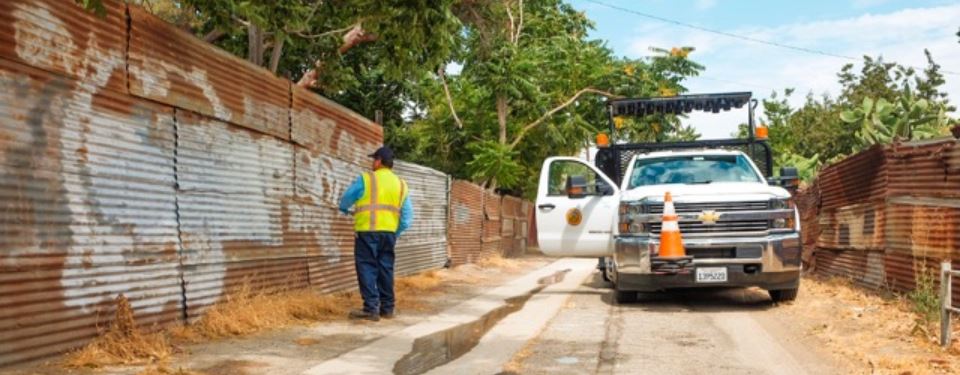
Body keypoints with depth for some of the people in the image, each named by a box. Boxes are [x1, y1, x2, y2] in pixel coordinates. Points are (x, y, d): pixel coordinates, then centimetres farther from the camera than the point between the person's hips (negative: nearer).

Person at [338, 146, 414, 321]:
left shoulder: (366, 179, -3)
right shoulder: (401, 185, 11)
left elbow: (346, 199, 10)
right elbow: (407, 216, 11)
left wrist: (344, 209, 32)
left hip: (368, 231, -5)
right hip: (389, 233, 5)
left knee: (367, 269, -1)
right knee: (385, 269, 12)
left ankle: (371, 308, -5)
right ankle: (387, 308, 16)